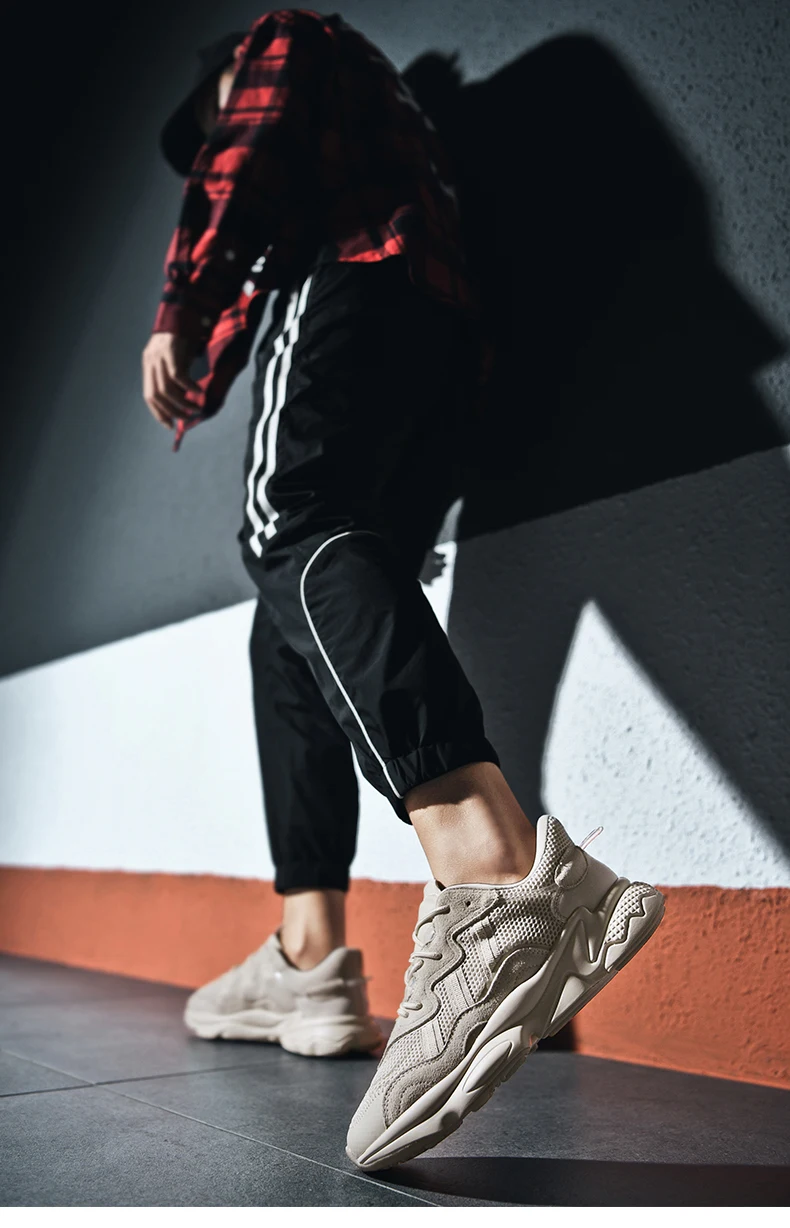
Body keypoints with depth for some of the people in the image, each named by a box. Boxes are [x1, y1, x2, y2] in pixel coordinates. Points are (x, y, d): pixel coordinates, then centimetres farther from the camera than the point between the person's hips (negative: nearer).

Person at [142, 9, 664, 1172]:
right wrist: (212, 381, 50)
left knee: (296, 531, -31)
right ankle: (313, 960, -4)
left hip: (355, 288, -8)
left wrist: (179, 315, -9)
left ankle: (490, 860, -58)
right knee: (292, 638, 3)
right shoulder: (376, 116, 44)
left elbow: (240, 166, -1)